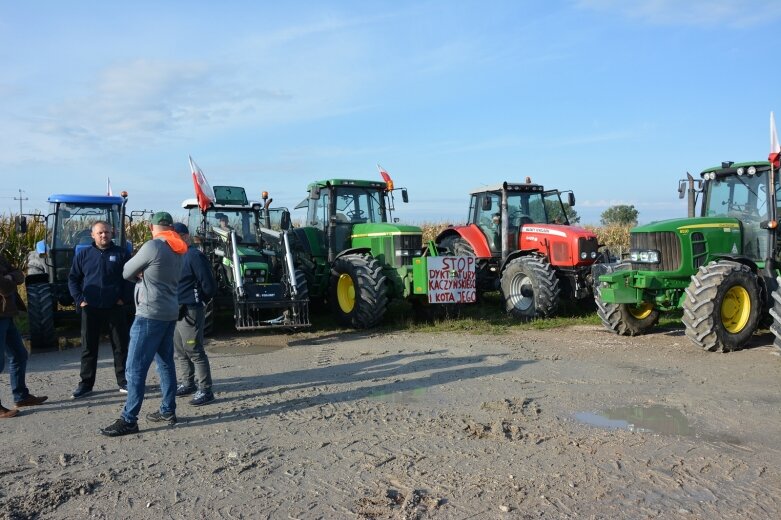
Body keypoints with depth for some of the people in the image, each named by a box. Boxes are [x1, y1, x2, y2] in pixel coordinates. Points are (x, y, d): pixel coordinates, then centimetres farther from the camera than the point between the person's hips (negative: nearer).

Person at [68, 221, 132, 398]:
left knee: (120, 345, 5)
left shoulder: (120, 254, 1)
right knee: (88, 347, 7)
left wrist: (124, 298, -6)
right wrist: (79, 299, -2)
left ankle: (123, 381, 15)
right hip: (90, 308, 1)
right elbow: (73, 278, 8)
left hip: (115, 308, -1)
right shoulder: (83, 254, 4)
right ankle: (86, 384, 16)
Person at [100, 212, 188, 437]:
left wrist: (139, 274, 14)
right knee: (165, 363, 14)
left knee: (135, 368, -5)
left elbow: (126, 273, -4)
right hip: (169, 314, 9)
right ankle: (168, 411, 19)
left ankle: (129, 420, -2)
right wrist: (144, 274, 1)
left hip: (150, 314, -9)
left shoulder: (152, 247, -14)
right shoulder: (177, 250, 11)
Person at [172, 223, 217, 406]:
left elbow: (209, 286, -15)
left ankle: (205, 390, -1)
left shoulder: (195, 256, -14)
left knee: (194, 351, -7)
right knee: (179, 350, 16)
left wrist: (197, 300, 0)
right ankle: (187, 384, 29)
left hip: (189, 311, -9)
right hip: (175, 311, 9)